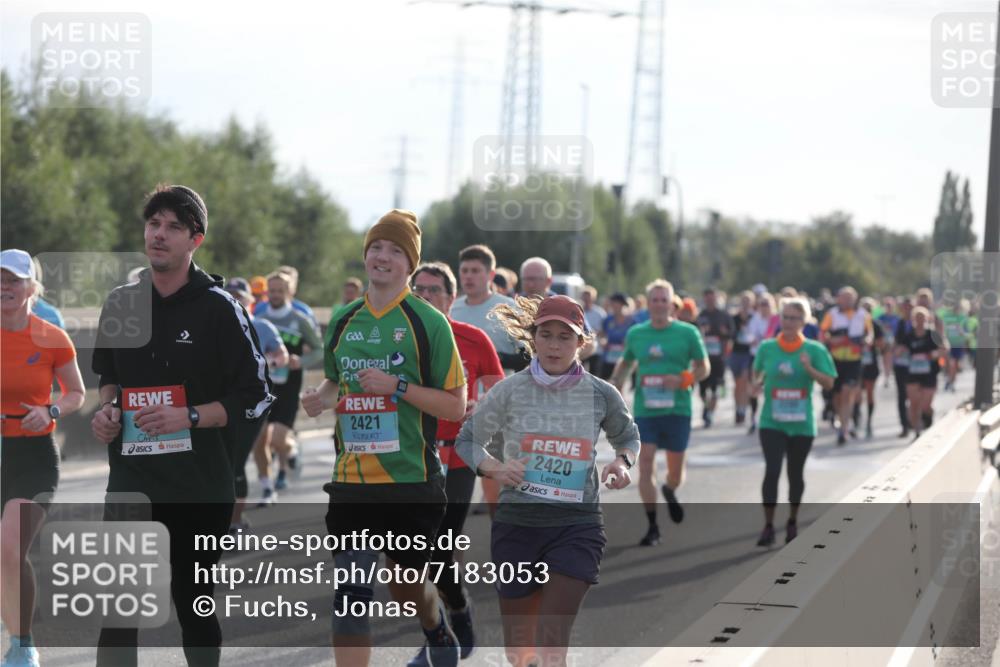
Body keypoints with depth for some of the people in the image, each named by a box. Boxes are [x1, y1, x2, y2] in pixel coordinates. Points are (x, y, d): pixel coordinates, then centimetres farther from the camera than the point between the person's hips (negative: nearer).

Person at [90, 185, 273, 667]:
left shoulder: (218, 308, -6)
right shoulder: (121, 304, 8)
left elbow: (255, 397, -7)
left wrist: (189, 417, -19)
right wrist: (108, 408, 3)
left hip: (199, 484, -3)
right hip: (130, 477, 3)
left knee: (194, 604, 8)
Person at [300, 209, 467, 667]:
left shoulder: (428, 323, -5)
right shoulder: (343, 320, 9)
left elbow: (455, 406, -7)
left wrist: (398, 386, -19)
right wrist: (321, 398, 2)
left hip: (411, 479, -3)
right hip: (351, 479, 3)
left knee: (406, 587, 11)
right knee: (349, 594, -6)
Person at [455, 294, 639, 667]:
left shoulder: (601, 395, 0)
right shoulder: (510, 391, -3)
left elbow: (627, 436, 19)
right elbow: (468, 439, 7)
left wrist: (622, 461, -4)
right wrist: (494, 468, -13)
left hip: (577, 526, -1)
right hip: (517, 523, 1)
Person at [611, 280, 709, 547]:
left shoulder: (688, 332, -1)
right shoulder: (636, 333, 6)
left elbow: (703, 367, 3)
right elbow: (626, 363, 21)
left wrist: (683, 380, -15)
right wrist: (615, 385, 7)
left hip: (677, 410, -1)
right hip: (645, 411, 1)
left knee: (675, 471, 8)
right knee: (645, 466, -9)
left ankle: (670, 492, 46)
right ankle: (652, 526, 0)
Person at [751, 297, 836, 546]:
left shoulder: (815, 350, -2)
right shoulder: (767, 347, 1)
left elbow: (829, 382, -4)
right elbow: (757, 373, 16)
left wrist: (809, 369, -21)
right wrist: (757, 384, -6)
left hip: (801, 423, 0)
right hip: (772, 422, 0)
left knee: (795, 473, 12)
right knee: (772, 471, -13)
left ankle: (792, 522, 31)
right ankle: (768, 526, -7)